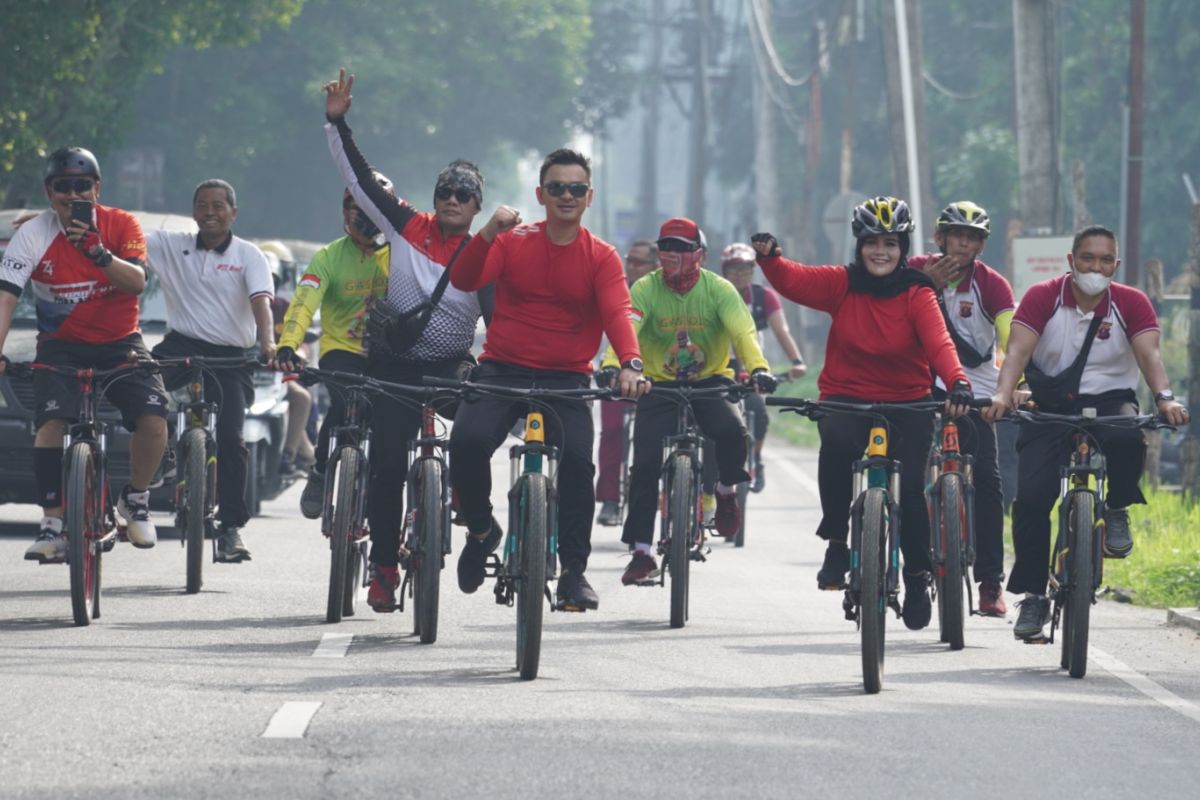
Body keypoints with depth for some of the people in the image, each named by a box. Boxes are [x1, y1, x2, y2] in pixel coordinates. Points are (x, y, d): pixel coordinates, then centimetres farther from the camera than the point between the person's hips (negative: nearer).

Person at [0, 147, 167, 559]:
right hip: (61, 345, 0)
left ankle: (136, 498, 8)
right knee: (51, 424, -24)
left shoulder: (121, 225, -7)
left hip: (119, 343, 1)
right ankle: (52, 524, -11)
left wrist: (99, 254, -40)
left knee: (154, 420, -20)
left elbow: (137, 282, -22)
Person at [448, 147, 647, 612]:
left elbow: (617, 313, -12)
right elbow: (464, 281, -9)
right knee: (467, 440, -26)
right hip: (502, 370, 0)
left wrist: (631, 364, -31)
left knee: (576, 458, -24)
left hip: (565, 380, 0)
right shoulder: (513, 241, 4)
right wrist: (487, 235, -28)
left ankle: (574, 571, -8)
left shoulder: (601, 257, 3)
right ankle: (480, 531, 3)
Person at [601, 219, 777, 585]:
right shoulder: (645, 290, -9)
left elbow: (743, 332, -23)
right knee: (645, 464, -13)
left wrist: (758, 368, -43)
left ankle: (726, 492, 1)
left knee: (731, 430, -31)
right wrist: (612, 366, -44)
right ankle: (642, 552, -2)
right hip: (660, 386, 1)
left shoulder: (718, 289, -10)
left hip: (711, 381, -1)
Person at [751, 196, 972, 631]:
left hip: (907, 403, 0)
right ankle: (836, 543, -17)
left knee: (909, 485, -16)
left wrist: (958, 383, -41)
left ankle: (917, 577, 9)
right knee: (836, 440, -33)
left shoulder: (917, 295, -7)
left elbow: (939, 342, -22)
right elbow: (793, 280, -14)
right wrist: (768, 256, -36)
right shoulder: (843, 285, -2)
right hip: (847, 397, 0)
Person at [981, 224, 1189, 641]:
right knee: (1031, 498, -17)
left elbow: (1149, 353, -16)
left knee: (1127, 438, -36)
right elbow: (1018, 349, -18)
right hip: (1051, 407, 0)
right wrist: (1003, 394, -37)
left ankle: (1117, 511, -5)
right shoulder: (1043, 297, -6)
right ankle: (1033, 596, -2)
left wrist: (1164, 398, -36)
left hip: (1111, 402, 0)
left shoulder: (1131, 303, -3)